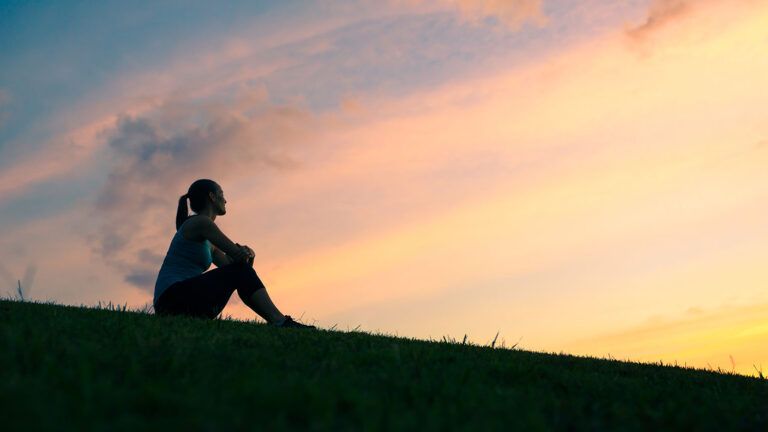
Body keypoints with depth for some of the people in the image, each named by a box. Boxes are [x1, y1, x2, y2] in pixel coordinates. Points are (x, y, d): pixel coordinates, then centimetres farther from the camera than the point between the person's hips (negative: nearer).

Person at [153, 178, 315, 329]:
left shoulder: (208, 243, 24)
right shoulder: (200, 222, -6)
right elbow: (238, 254, -10)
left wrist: (247, 252, -5)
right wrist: (247, 253, 12)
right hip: (173, 297, -9)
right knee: (240, 271, -13)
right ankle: (282, 323, -17)